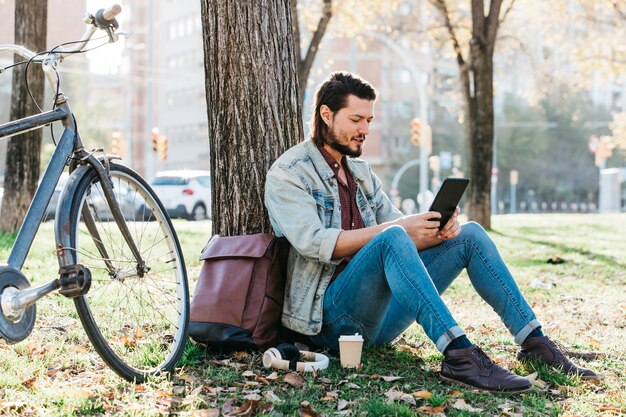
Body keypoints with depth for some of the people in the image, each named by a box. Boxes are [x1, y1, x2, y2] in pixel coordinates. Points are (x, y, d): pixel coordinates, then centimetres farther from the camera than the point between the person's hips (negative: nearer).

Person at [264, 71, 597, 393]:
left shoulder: (359, 171, 20)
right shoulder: (287, 174, -4)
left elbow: (396, 223, 14)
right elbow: (314, 243, -19)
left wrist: (436, 228, -10)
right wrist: (400, 228, -24)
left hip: (378, 317, 7)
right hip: (331, 315, -7)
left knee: (469, 235, -2)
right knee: (392, 239, -34)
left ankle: (534, 341, -4)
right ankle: (459, 355, -41)